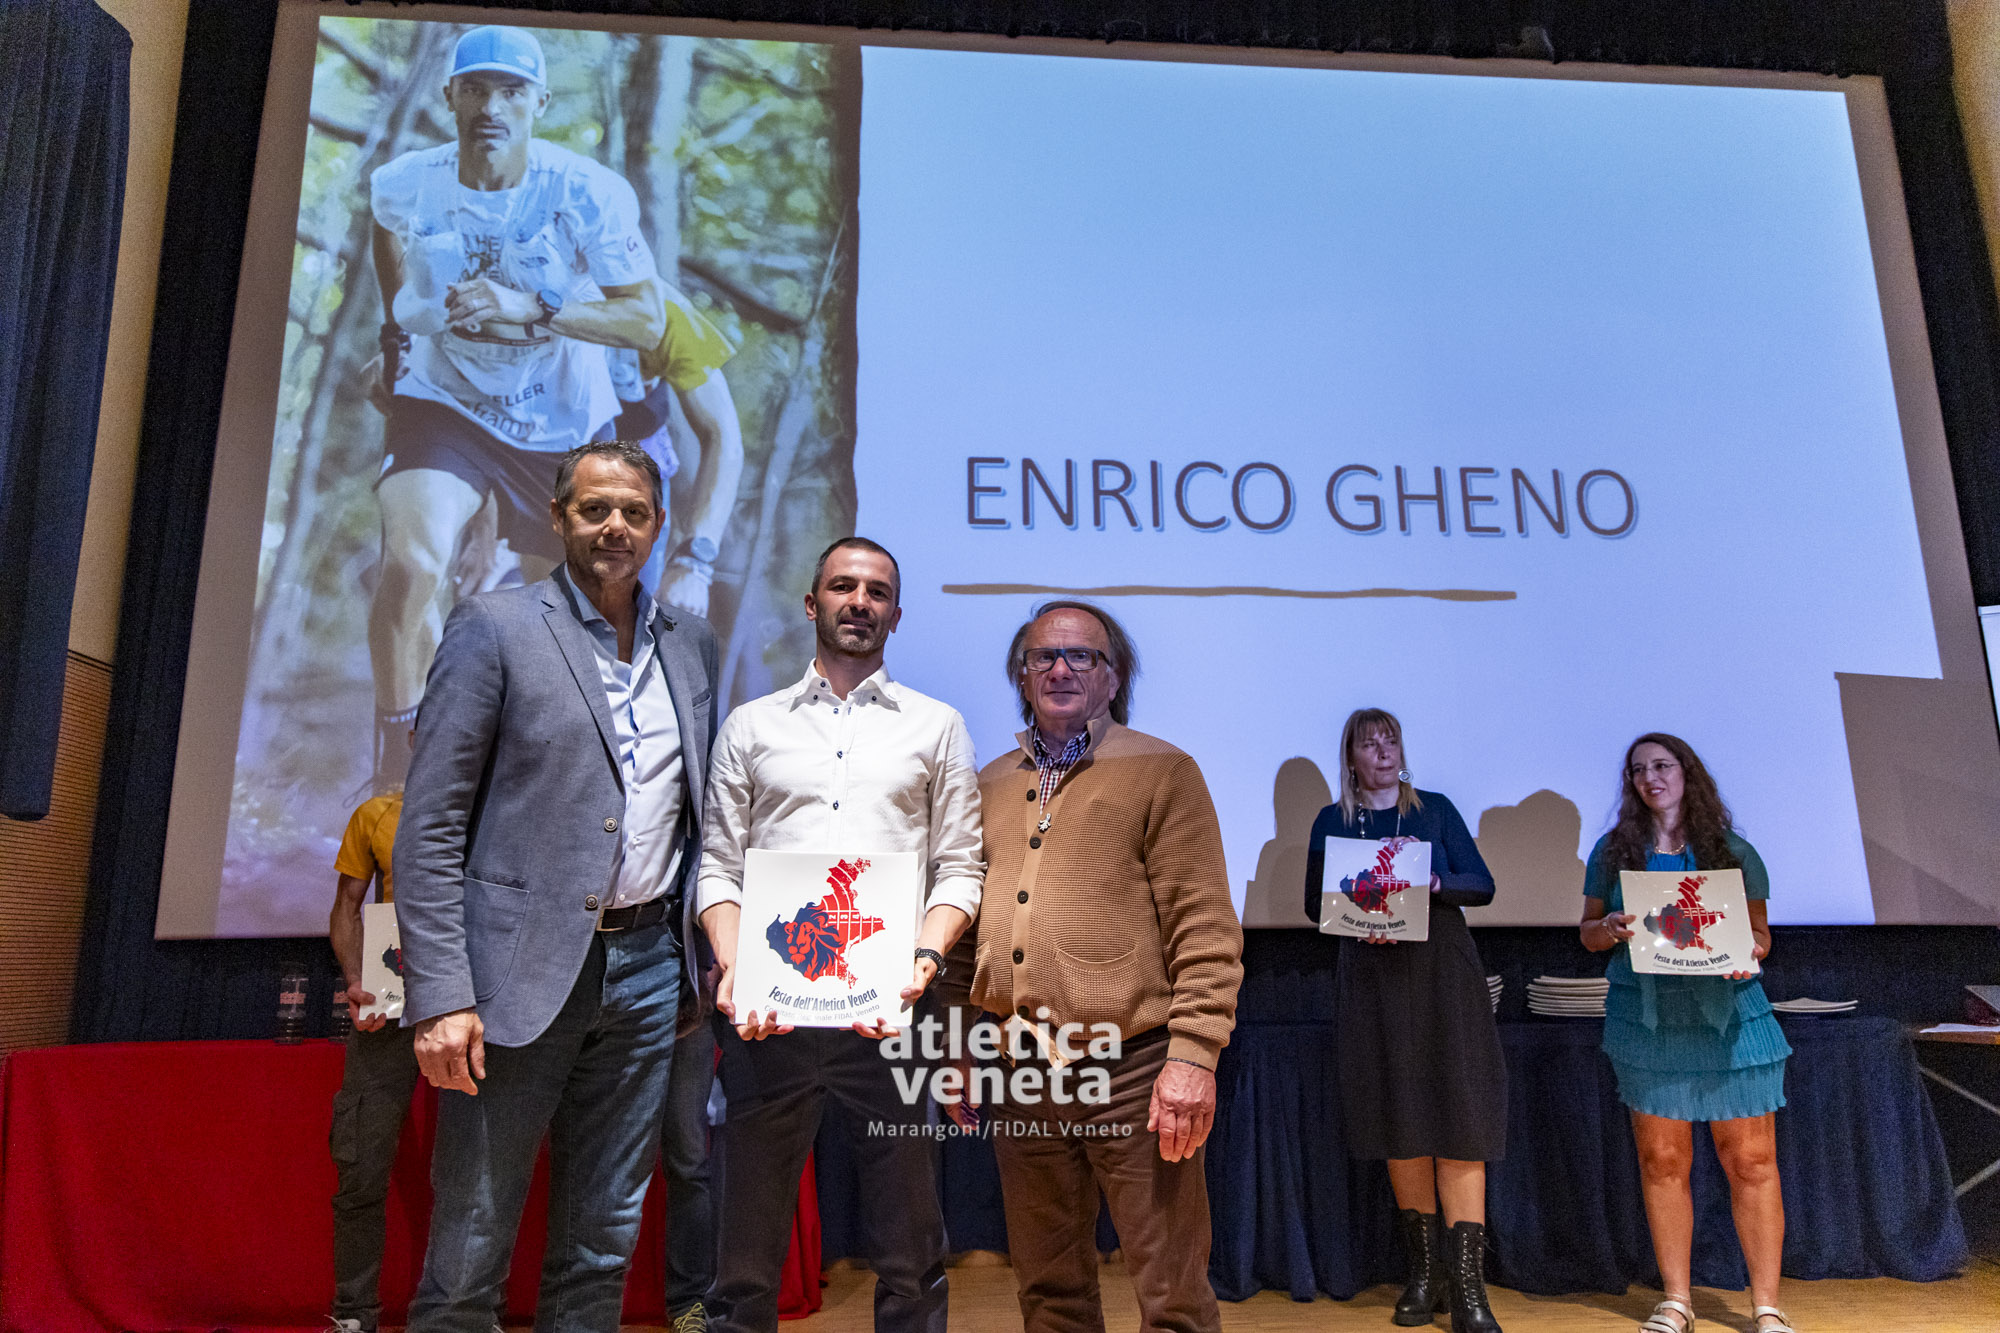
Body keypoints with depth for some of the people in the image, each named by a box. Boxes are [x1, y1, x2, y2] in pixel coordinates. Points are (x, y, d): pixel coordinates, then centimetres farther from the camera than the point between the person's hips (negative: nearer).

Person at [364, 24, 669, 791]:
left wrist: (531, 310, -32)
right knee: (411, 563, -27)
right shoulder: (406, 185, -10)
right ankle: (392, 770, -8)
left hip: (565, 426, 1)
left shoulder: (590, 193, -18)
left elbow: (648, 322, -20)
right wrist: (397, 330, 15)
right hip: (444, 404, 0)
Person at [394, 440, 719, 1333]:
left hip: (647, 967, 4)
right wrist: (440, 993, -14)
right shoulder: (493, 627, -3)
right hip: (525, 969, -4)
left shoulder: (693, 644, 11)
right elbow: (431, 825, -7)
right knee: (470, 1248, 5)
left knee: (604, 1244, 15)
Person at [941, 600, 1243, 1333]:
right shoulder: (990, 787, 13)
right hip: (1022, 1075, 5)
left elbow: (1206, 929, -7)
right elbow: (967, 921, 18)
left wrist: (1192, 1056, -14)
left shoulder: (1163, 772, -1)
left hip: (1133, 1071, -4)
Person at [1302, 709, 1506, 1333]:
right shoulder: (1331, 821, 10)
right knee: (1399, 1124, 2)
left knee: (1458, 1120, -7)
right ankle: (1424, 1274, 15)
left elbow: (1482, 884, 4)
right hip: (1375, 981, 0)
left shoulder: (1436, 809, 10)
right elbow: (1315, 903, 7)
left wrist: (1436, 884, -16)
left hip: (1444, 976, 0)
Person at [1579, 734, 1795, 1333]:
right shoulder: (1613, 850, 8)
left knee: (1750, 1161, 0)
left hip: (1728, 1017, -1)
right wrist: (1609, 929, -11)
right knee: (1662, 1160, 5)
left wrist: (1747, 952, -14)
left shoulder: (1734, 853, 6)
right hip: (1646, 1020, 1)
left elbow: (1760, 931, 7)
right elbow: (1588, 931, 11)